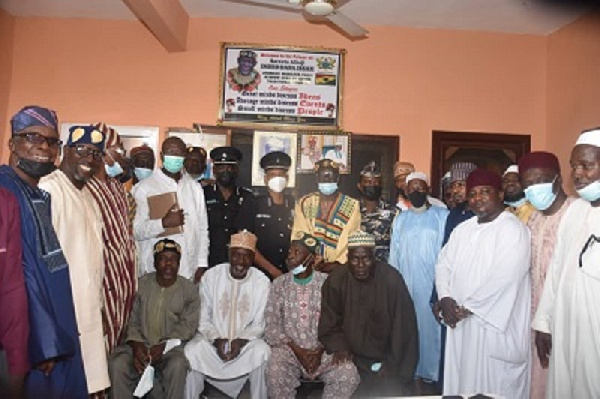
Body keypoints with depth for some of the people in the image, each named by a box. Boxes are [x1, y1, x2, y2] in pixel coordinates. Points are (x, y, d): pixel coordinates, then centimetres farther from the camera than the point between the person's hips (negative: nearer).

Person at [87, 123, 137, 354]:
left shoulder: (117, 186, 11)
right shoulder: (86, 190, -18)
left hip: (126, 280, 8)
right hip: (107, 282, -8)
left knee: (119, 344, 19)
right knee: (102, 348, 6)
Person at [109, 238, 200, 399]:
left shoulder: (189, 290, -2)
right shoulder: (141, 284, 3)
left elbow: (188, 326, -7)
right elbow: (132, 320, 3)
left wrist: (163, 346, -19)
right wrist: (136, 344, -15)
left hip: (170, 347, -2)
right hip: (140, 344, 2)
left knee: (177, 365, -33)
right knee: (117, 364, -26)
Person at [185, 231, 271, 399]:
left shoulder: (262, 282, -7)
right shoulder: (211, 276, -6)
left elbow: (259, 324, -3)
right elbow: (203, 319, -2)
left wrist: (241, 341, -20)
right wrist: (216, 340, -20)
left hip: (246, 341, 0)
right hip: (213, 339, 1)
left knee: (262, 352, -30)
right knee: (191, 352, -27)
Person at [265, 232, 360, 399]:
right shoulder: (279, 284, 2)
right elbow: (271, 325, -2)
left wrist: (321, 350, -14)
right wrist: (296, 349, -13)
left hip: (322, 349, 0)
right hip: (289, 348, 0)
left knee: (349, 374, -24)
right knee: (275, 372, -30)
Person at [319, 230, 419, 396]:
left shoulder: (392, 279, -14)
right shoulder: (336, 281, -9)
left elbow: (404, 326, -9)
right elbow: (329, 325, 1)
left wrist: (393, 363, -12)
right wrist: (339, 347, -15)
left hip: (385, 357, -1)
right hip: (352, 358, 1)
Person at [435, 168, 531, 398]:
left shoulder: (513, 229, -12)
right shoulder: (463, 229, 11)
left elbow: (503, 278, -21)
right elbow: (444, 263, 9)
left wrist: (468, 308, -16)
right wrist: (445, 298, -7)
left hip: (494, 323, -6)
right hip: (460, 321, 7)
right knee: (462, 378, 17)